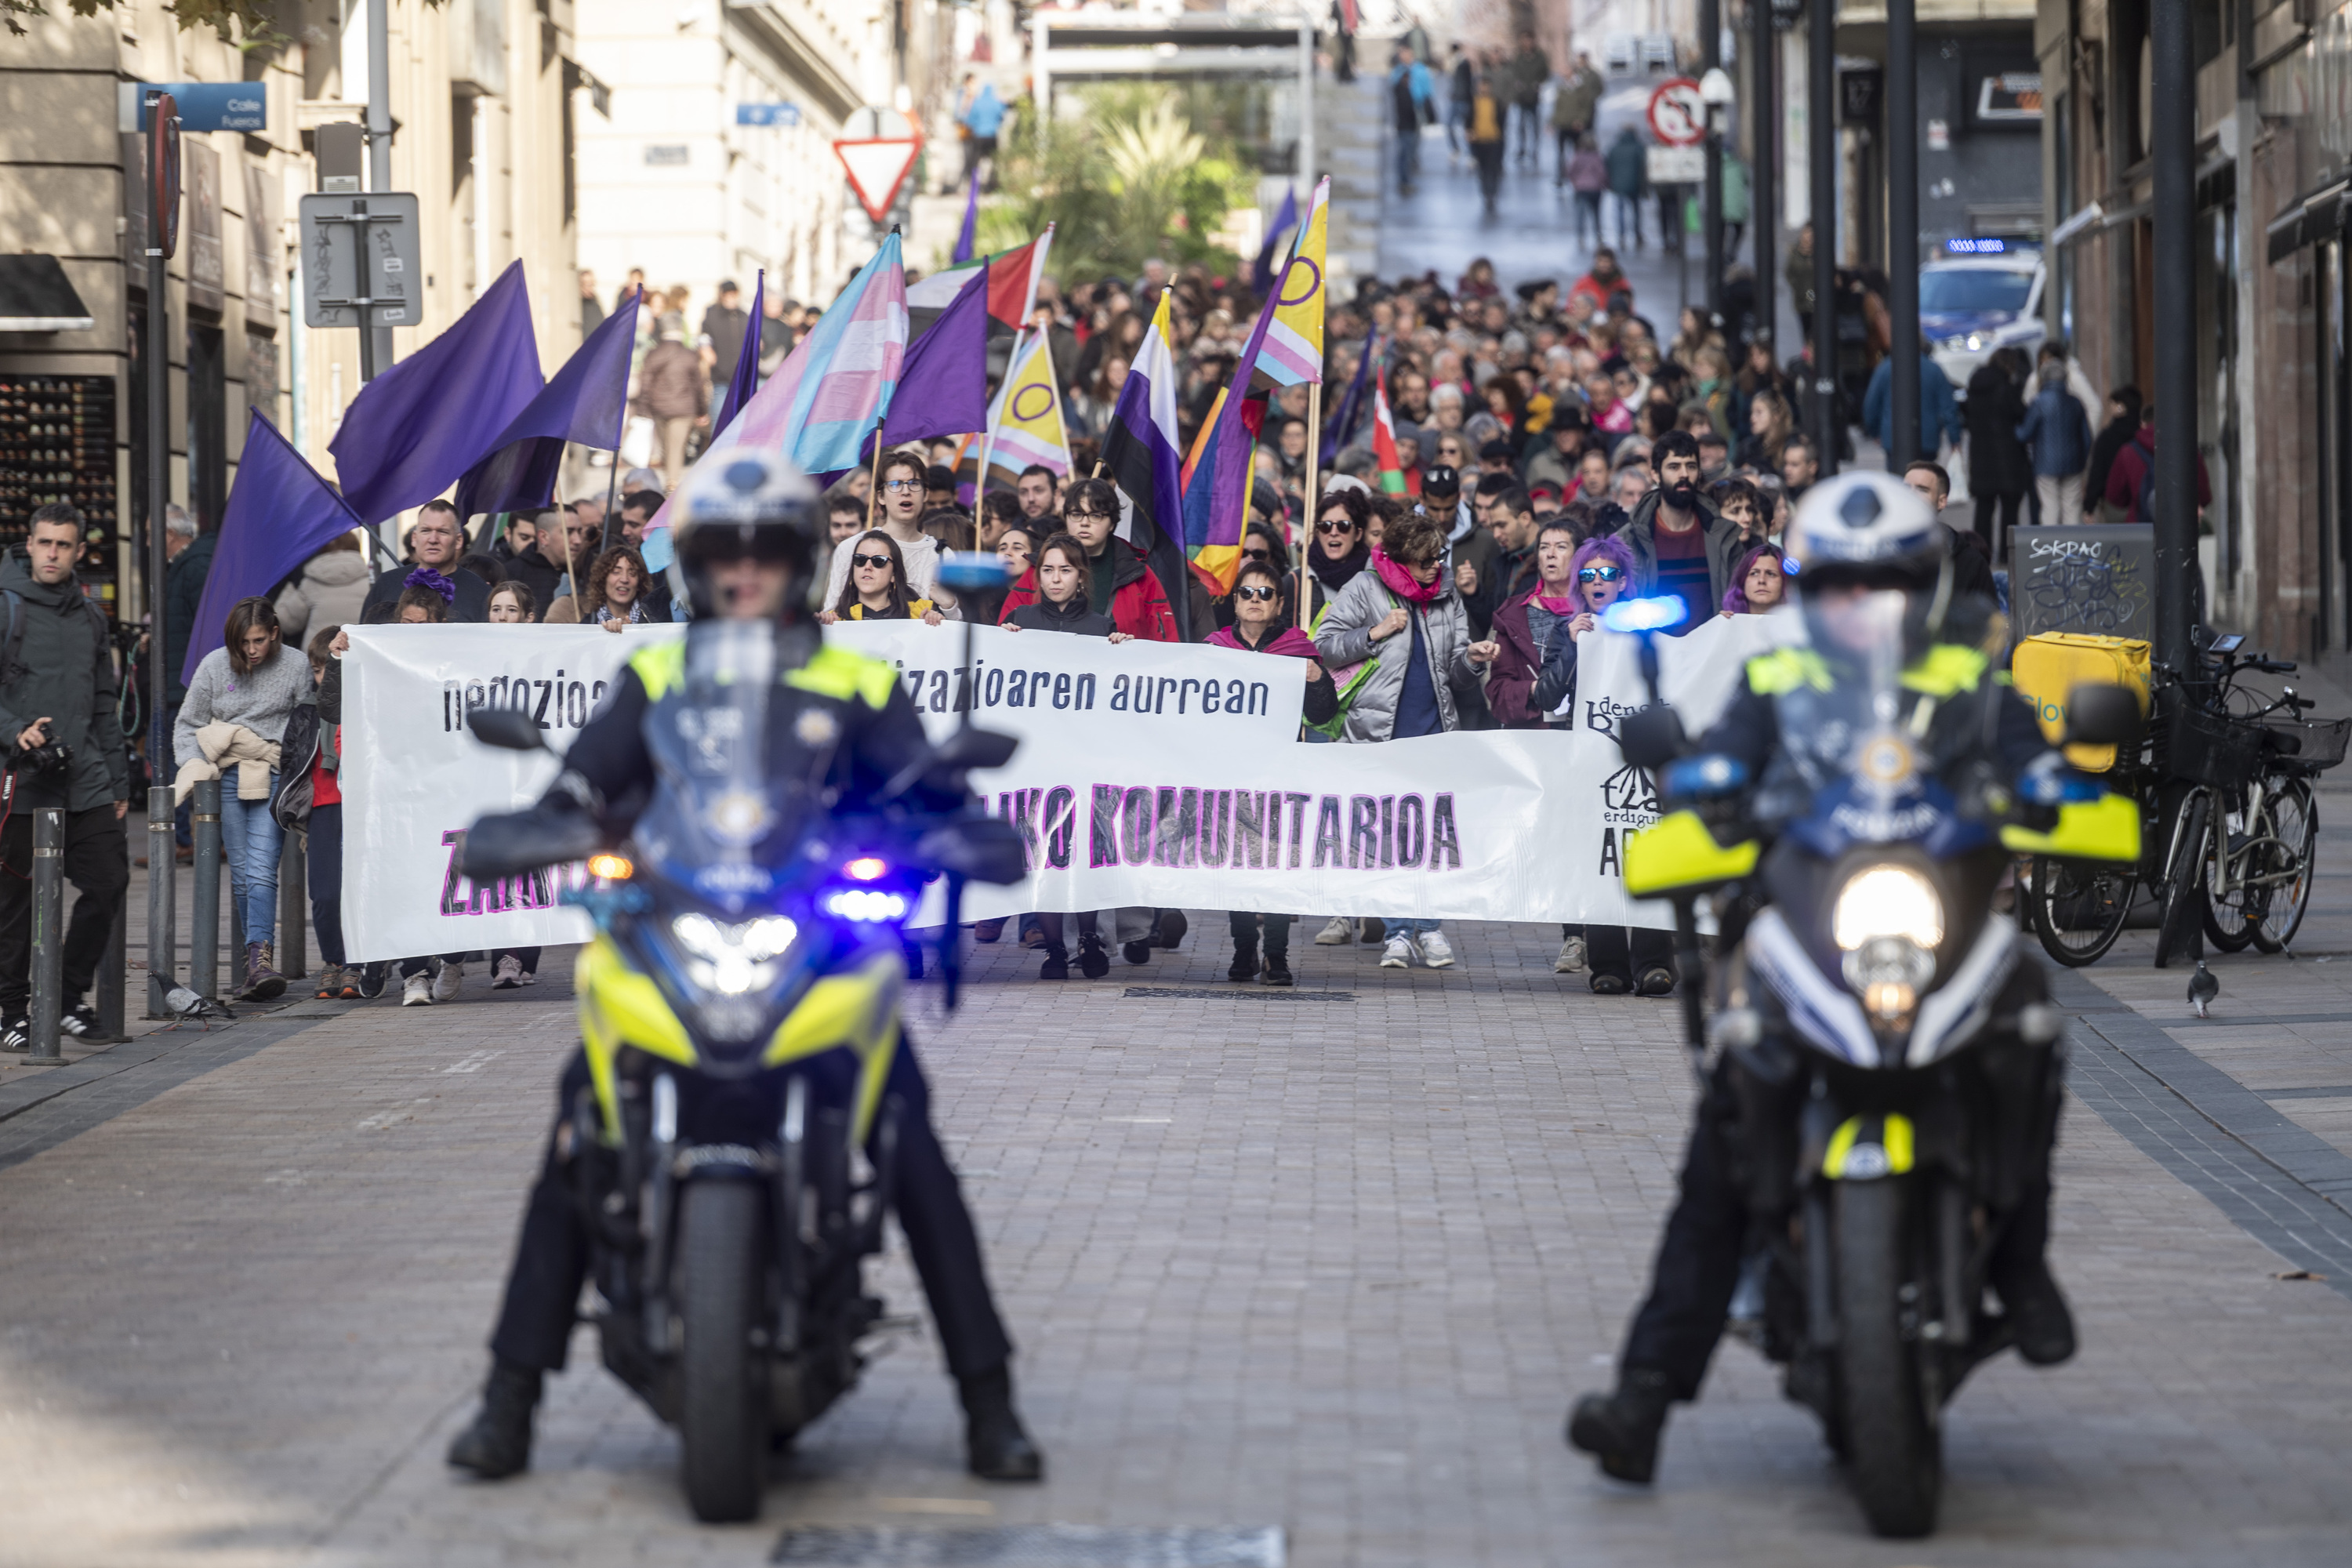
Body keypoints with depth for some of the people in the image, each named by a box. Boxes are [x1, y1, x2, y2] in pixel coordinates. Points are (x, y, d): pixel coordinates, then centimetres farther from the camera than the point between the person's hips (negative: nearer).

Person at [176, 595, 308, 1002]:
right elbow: (187, 725, 12)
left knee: (261, 868, -15)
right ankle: (256, 955, 10)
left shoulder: (296, 666, 3)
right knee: (240, 871, 2)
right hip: (226, 778, 2)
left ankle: (259, 958, -24)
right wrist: (194, 765, -5)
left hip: (274, 779, -2)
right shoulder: (214, 666, 7)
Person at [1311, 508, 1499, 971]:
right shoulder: (1365, 589, 2)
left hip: (1435, 730, 3)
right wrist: (1374, 634, -9)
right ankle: (1398, 933, 5)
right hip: (1380, 732, -3)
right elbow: (1324, 645, -1)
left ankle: (1428, 926, 10)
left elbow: (1457, 676, 13)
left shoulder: (1447, 598, 12)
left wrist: (1472, 659, -8)